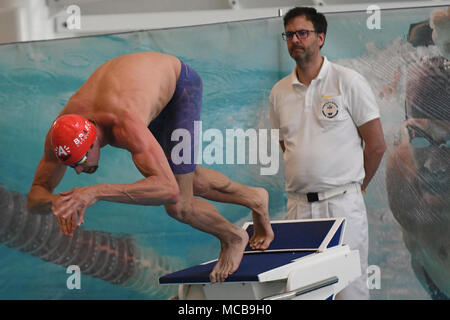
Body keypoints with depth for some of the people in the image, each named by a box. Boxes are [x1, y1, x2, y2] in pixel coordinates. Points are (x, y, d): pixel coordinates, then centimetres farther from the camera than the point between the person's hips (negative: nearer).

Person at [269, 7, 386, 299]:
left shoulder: (348, 82, -1)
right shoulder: (280, 92, 12)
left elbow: (376, 145, 1)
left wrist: (356, 186, 8)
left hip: (342, 205, -4)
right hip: (297, 207, 4)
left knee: (349, 289, -5)